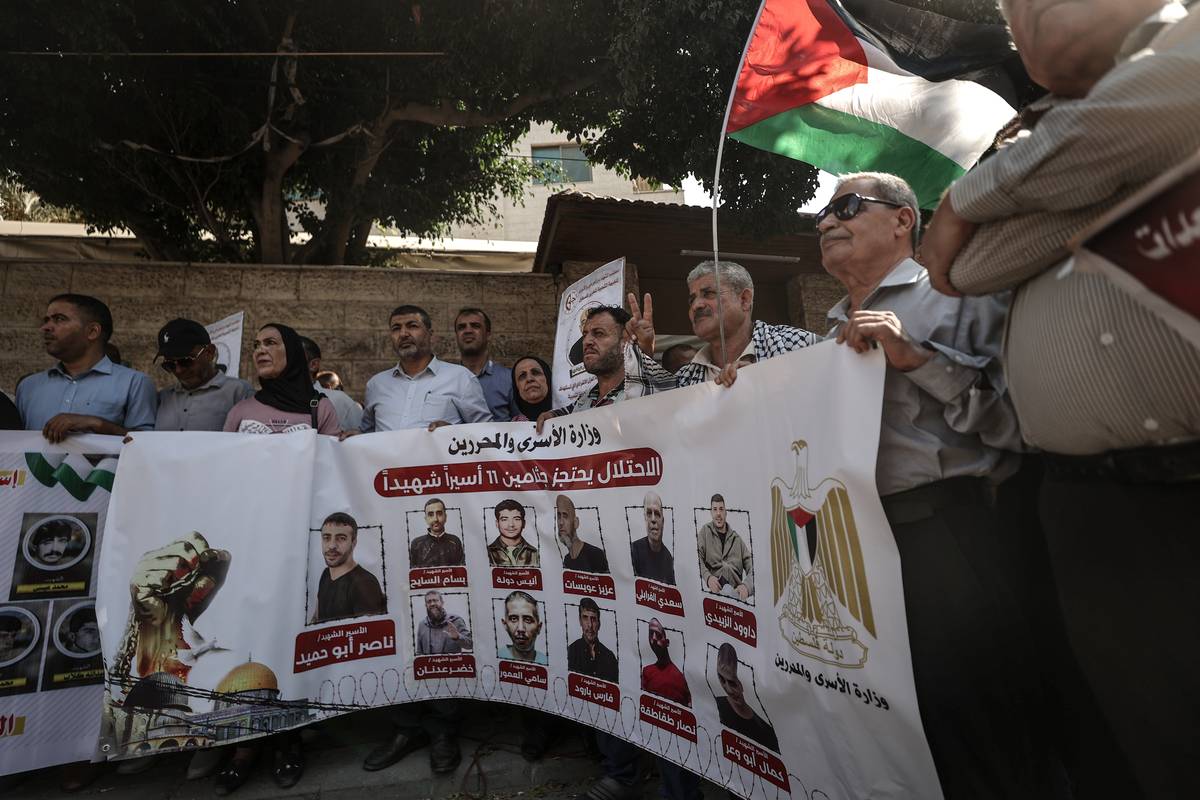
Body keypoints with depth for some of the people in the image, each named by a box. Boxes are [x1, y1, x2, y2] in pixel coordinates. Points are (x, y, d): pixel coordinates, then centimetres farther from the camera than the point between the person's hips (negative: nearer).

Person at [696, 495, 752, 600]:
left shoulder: (736, 538, 21)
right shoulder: (705, 531, 16)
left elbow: (751, 567, 14)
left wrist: (746, 586, -8)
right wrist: (708, 577, -15)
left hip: (735, 588, 3)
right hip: (715, 586, -3)